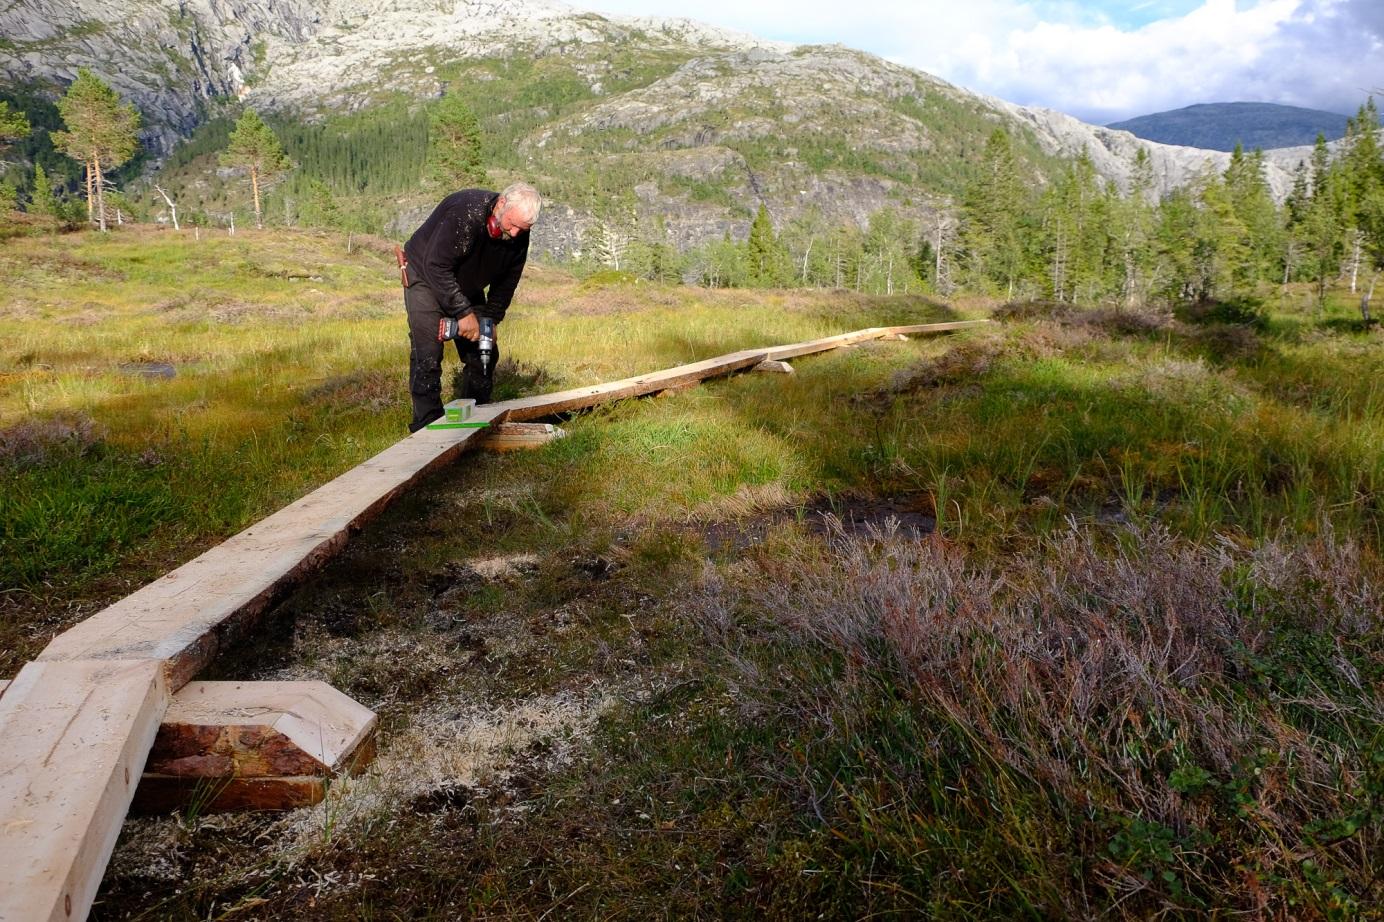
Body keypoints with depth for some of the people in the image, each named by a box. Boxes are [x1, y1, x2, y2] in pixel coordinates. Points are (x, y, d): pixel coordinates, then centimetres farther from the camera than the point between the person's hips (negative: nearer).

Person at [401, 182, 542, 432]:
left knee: (483, 353, 3)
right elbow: (436, 266, -34)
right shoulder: (465, 212, -35)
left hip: (467, 287, 6)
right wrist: (464, 313, -33)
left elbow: (507, 281, -2)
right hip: (425, 276, -6)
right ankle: (427, 425, -10)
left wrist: (491, 319, -13)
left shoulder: (519, 236, -14)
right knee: (428, 353, -16)